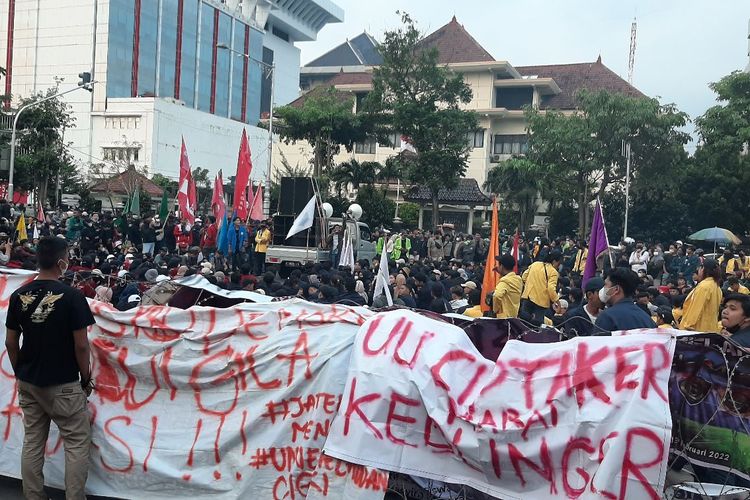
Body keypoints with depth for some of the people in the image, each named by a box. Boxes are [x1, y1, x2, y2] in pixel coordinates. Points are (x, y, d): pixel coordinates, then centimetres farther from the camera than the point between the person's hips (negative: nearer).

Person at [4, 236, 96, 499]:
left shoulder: (19, 295, -1)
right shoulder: (71, 296, -16)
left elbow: (10, 342, 5)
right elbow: (81, 344, -14)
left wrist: (19, 373, 18)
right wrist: (86, 379, -1)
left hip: (28, 382, 5)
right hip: (63, 384, -5)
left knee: (32, 442, 15)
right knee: (77, 443, 5)